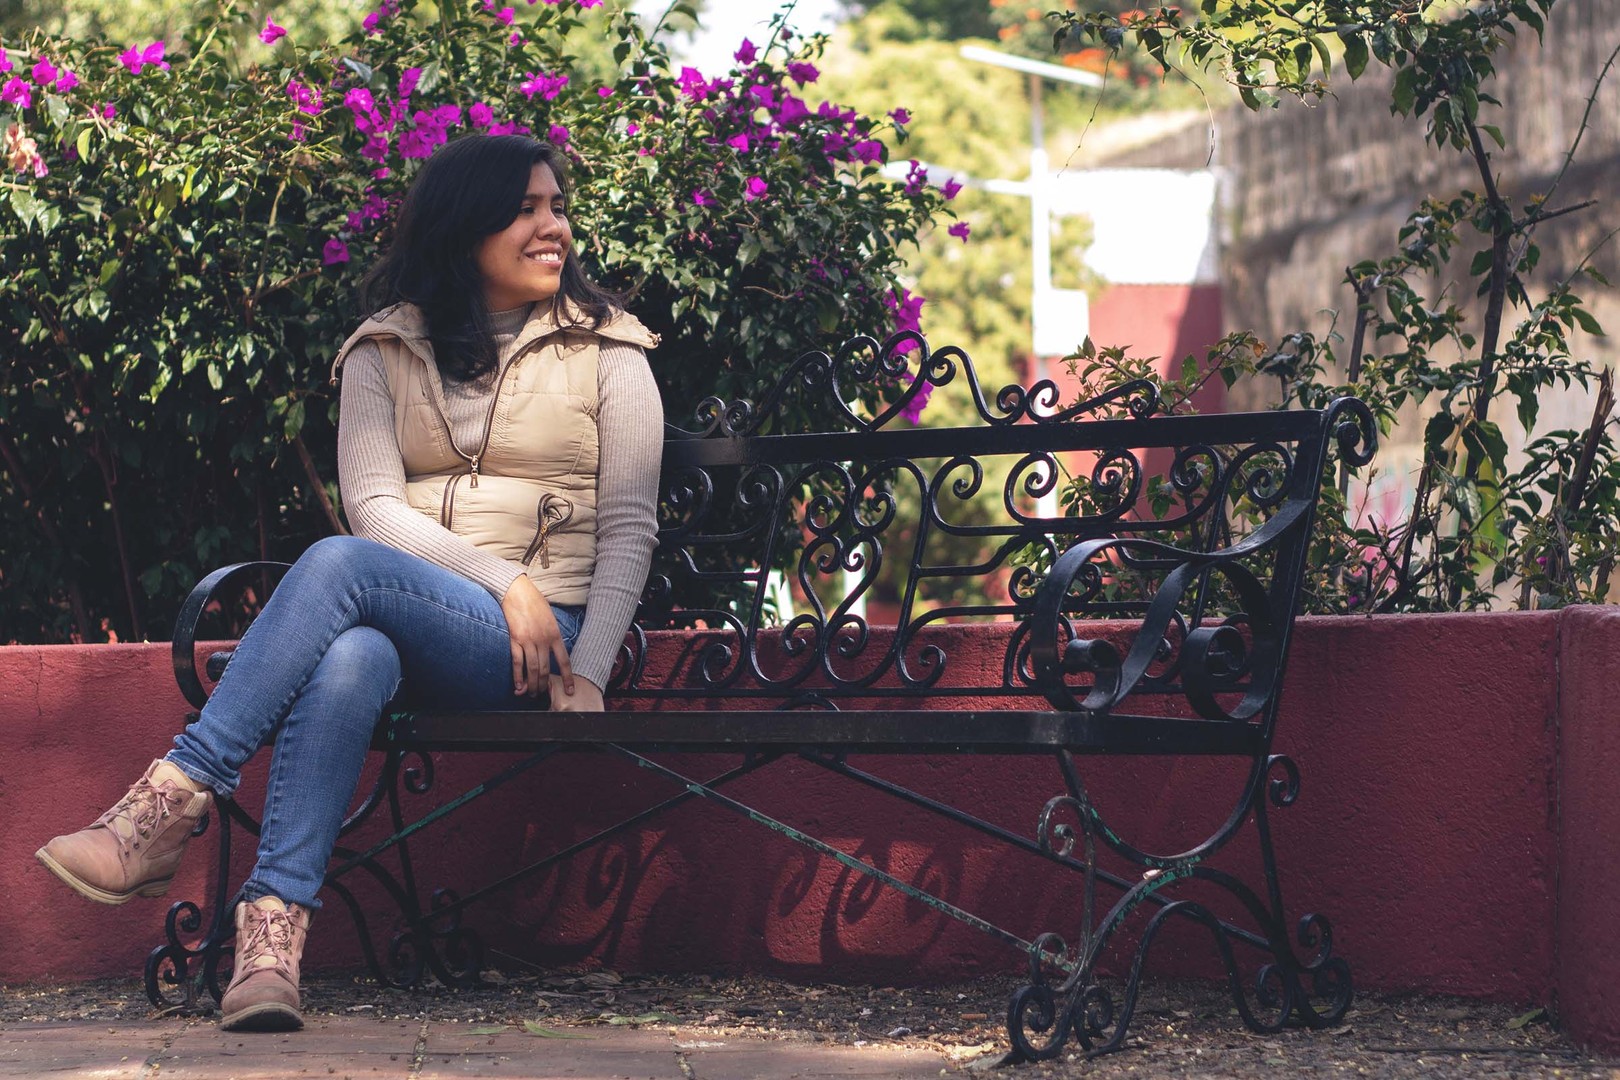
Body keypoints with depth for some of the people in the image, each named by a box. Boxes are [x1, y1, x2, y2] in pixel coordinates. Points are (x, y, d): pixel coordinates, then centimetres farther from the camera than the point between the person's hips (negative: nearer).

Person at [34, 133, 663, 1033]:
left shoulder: (607, 352, 10)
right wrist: (503, 580, -13)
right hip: (398, 627, 2)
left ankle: (171, 804, -35)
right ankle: (273, 936, -46)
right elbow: (373, 503, 2)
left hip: (532, 641, -2)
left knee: (339, 564, -32)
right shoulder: (386, 352, 14)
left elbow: (630, 529, 4)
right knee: (349, 661, -38)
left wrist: (587, 677, -10)